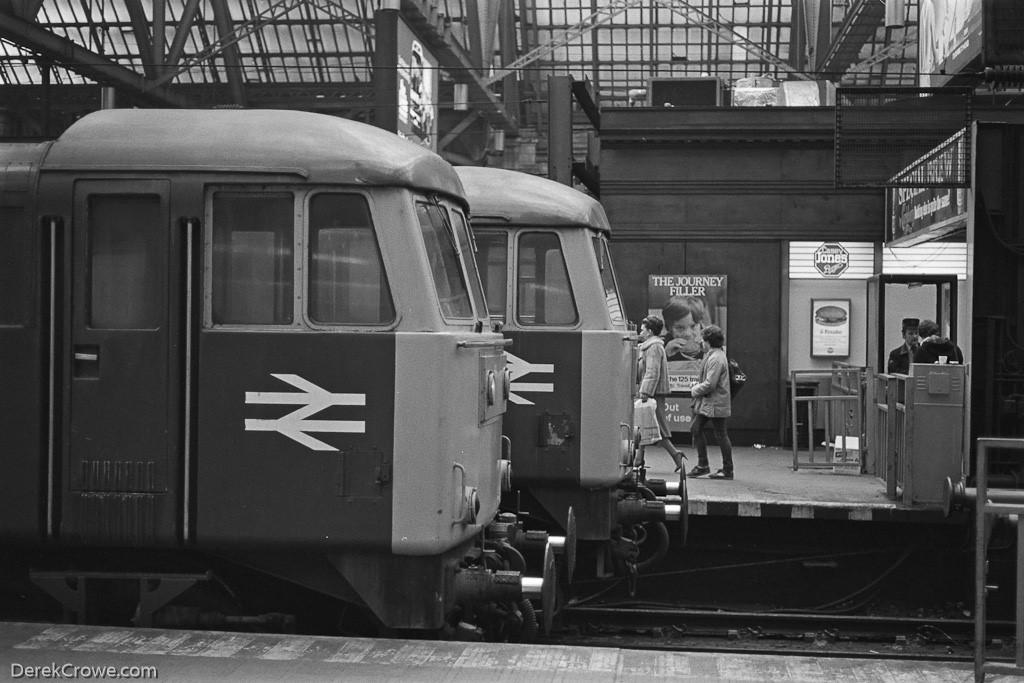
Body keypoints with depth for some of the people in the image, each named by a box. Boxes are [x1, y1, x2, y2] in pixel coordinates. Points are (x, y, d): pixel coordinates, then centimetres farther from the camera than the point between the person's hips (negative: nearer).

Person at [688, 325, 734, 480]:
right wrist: (698, 384, 8)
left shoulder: (716, 359, -20)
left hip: (715, 404, -10)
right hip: (706, 403, 10)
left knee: (721, 435, -2)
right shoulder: (712, 355, 14)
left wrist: (695, 390, -10)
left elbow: (710, 384, -24)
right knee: (695, 429, 11)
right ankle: (703, 464, 18)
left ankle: (727, 470, 5)